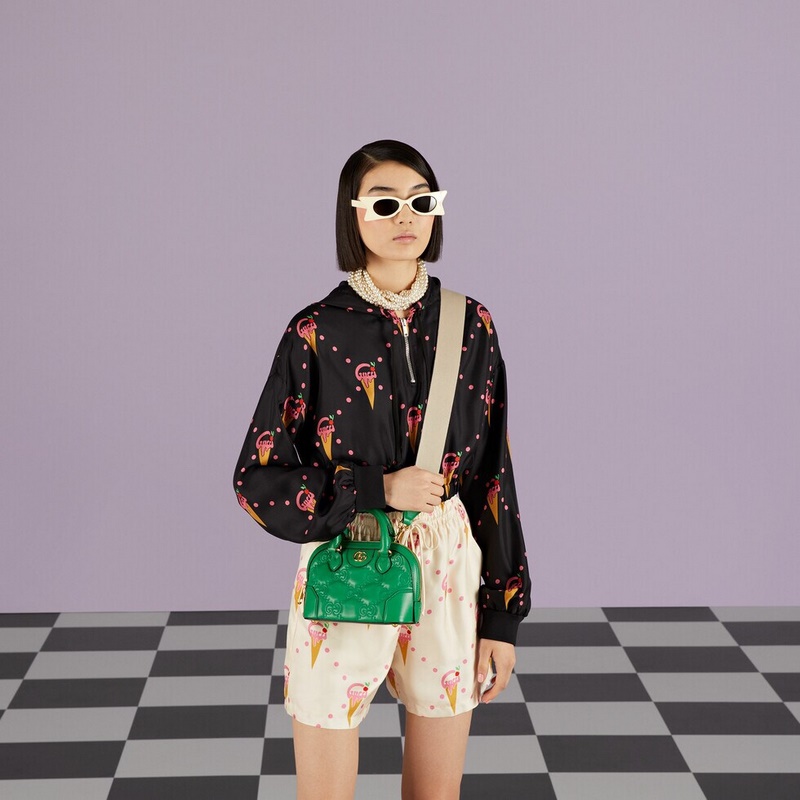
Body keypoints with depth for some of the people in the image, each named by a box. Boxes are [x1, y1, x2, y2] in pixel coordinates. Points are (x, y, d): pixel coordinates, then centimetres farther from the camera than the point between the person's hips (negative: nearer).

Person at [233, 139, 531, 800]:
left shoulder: (471, 325, 1)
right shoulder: (317, 332, -6)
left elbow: (493, 474, 4)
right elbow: (258, 479, -5)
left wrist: (503, 617, 2)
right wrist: (378, 488, -16)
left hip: (448, 575, 2)